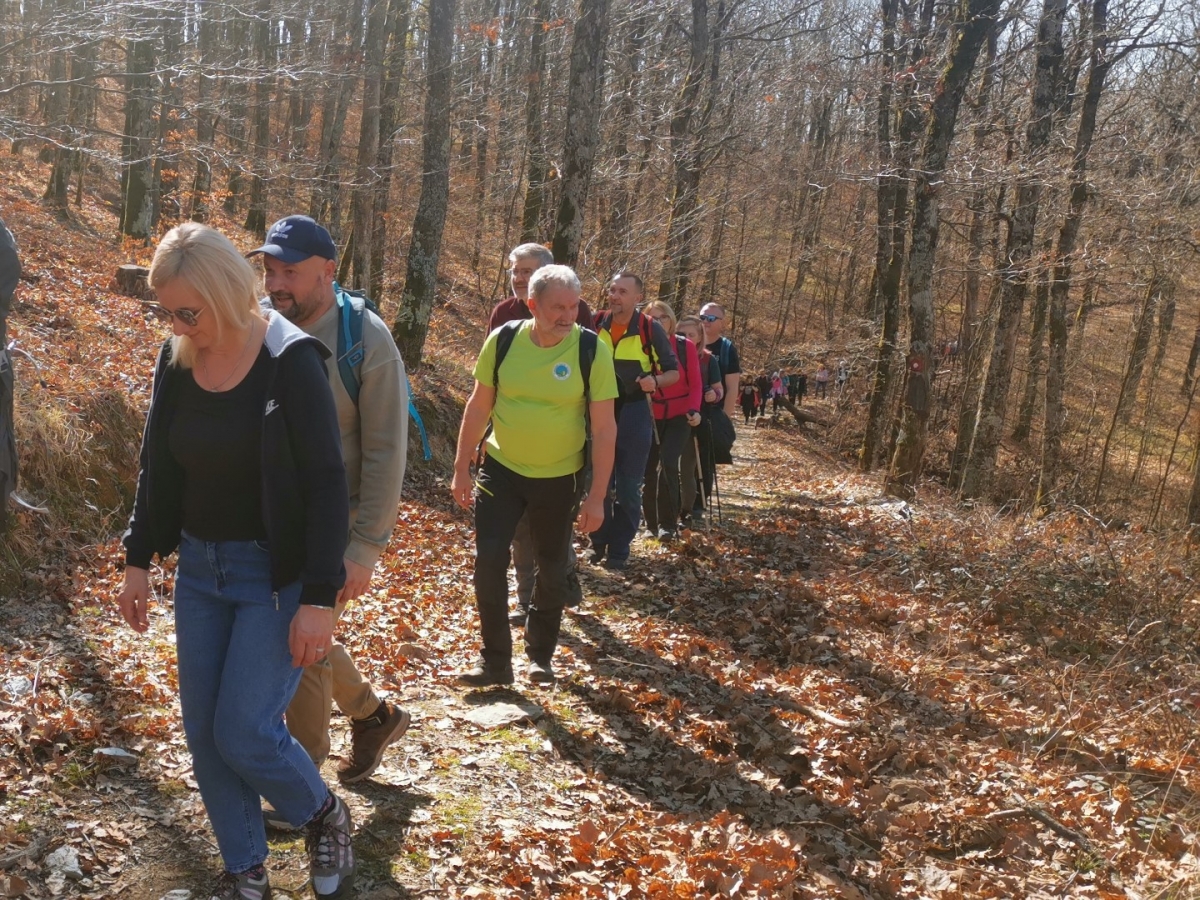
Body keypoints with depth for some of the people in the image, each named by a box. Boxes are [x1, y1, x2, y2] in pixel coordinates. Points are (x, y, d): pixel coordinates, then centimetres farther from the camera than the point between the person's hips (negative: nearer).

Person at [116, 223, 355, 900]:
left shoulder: (290, 362, -17)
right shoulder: (176, 362, 1)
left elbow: (327, 485, -17)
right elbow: (159, 469, 12)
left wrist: (320, 597, -20)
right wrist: (139, 560, 12)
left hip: (277, 575, -6)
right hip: (200, 570, 6)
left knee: (245, 733, -8)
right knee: (204, 734, 8)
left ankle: (326, 815, 22)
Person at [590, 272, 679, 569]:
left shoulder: (650, 330, -9)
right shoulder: (595, 324, -2)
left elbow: (674, 372, -2)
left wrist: (655, 381, -22)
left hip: (634, 413, -2)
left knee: (628, 487, 2)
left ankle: (619, 551, 12)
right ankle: (599, 544, 21)